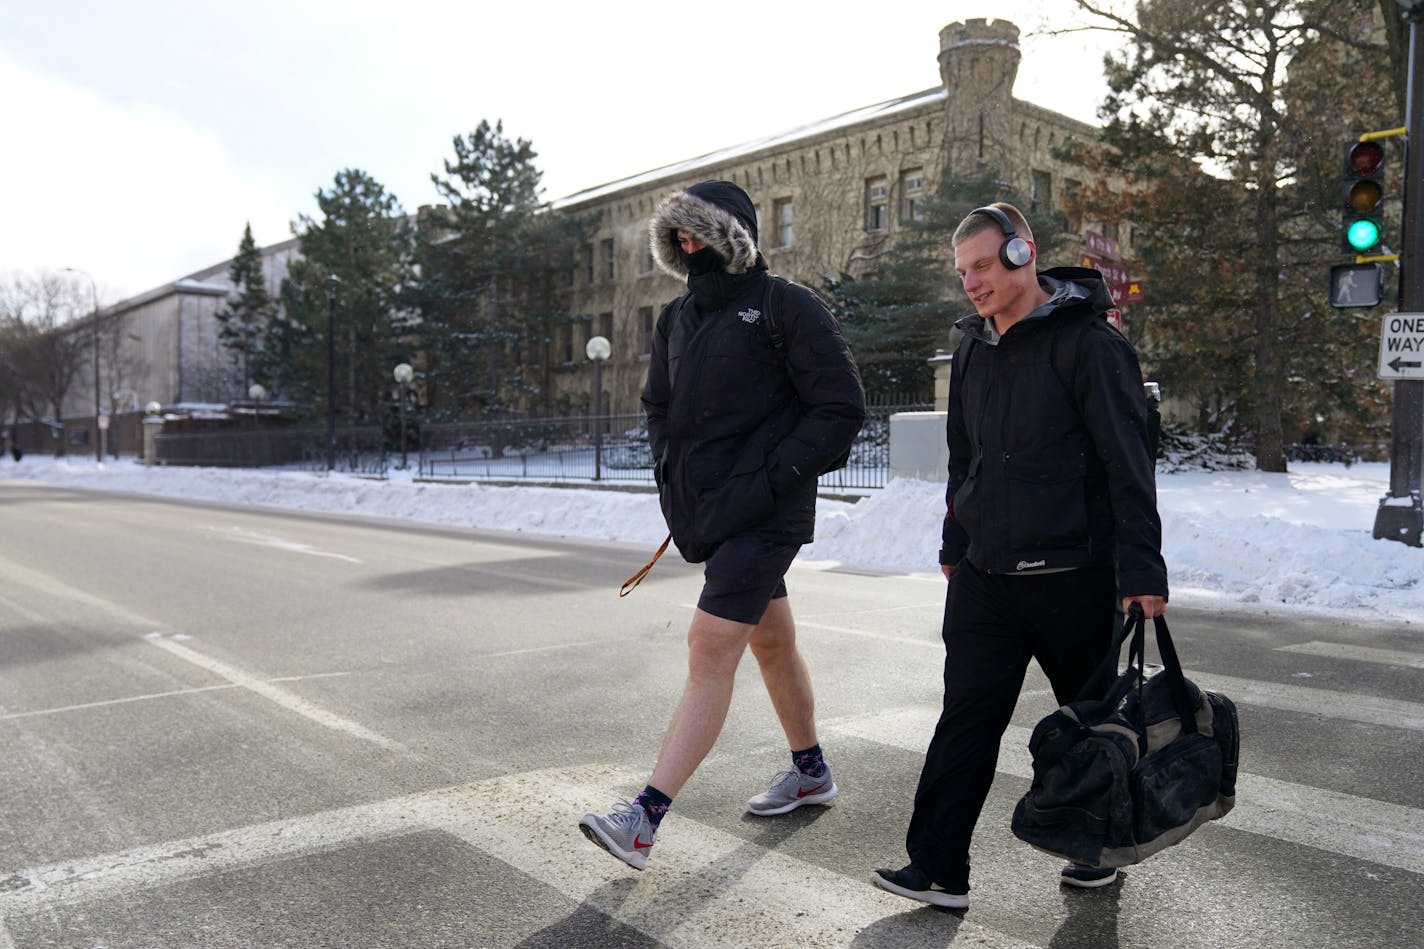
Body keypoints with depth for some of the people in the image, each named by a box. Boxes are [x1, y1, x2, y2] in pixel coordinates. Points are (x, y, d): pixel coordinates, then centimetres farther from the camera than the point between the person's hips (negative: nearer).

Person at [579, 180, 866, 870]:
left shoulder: (789, 309, -8)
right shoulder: (678, 318, 14)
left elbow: (842, 408, -11)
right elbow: (658, 405, 26)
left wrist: (773, 476, -17)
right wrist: (668, 467, 9)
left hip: (762, 514, -8)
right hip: (706, 510, 8)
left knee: (711, 648, -13)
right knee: (770, 642, 18)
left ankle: (646, 816, -12)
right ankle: (811, 771, 36)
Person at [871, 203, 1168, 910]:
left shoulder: (1088, 343, -10)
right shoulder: (973, 349, 11)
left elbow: (1128, 461, -13)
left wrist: (1141, 566, -17)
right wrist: (955, 542, 22)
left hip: (1073, 577, -5)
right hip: (983, 576, 5)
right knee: (966, 718, 2)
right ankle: (937, 867, 7)